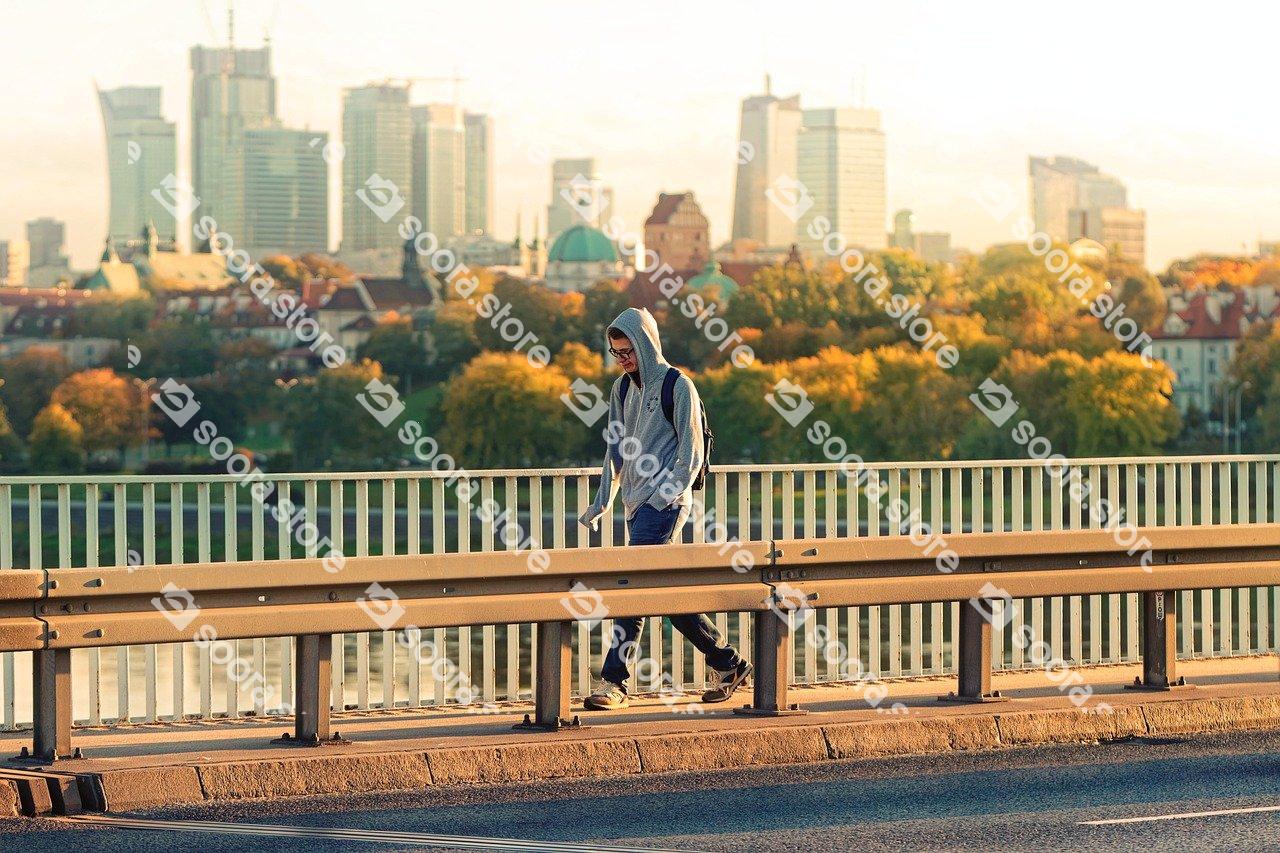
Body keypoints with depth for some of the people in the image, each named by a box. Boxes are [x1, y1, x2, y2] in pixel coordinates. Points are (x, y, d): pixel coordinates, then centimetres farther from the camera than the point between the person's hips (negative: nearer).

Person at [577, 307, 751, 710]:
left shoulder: (677, 386, -6)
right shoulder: (622, 389, 15)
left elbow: (690, 455, -8)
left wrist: (665, 496, -18)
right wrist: (602, 503, 15)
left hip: (665, 503, -8)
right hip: (637, 505, 8)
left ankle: (613, 682, -17)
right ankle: (729, 664, 17)